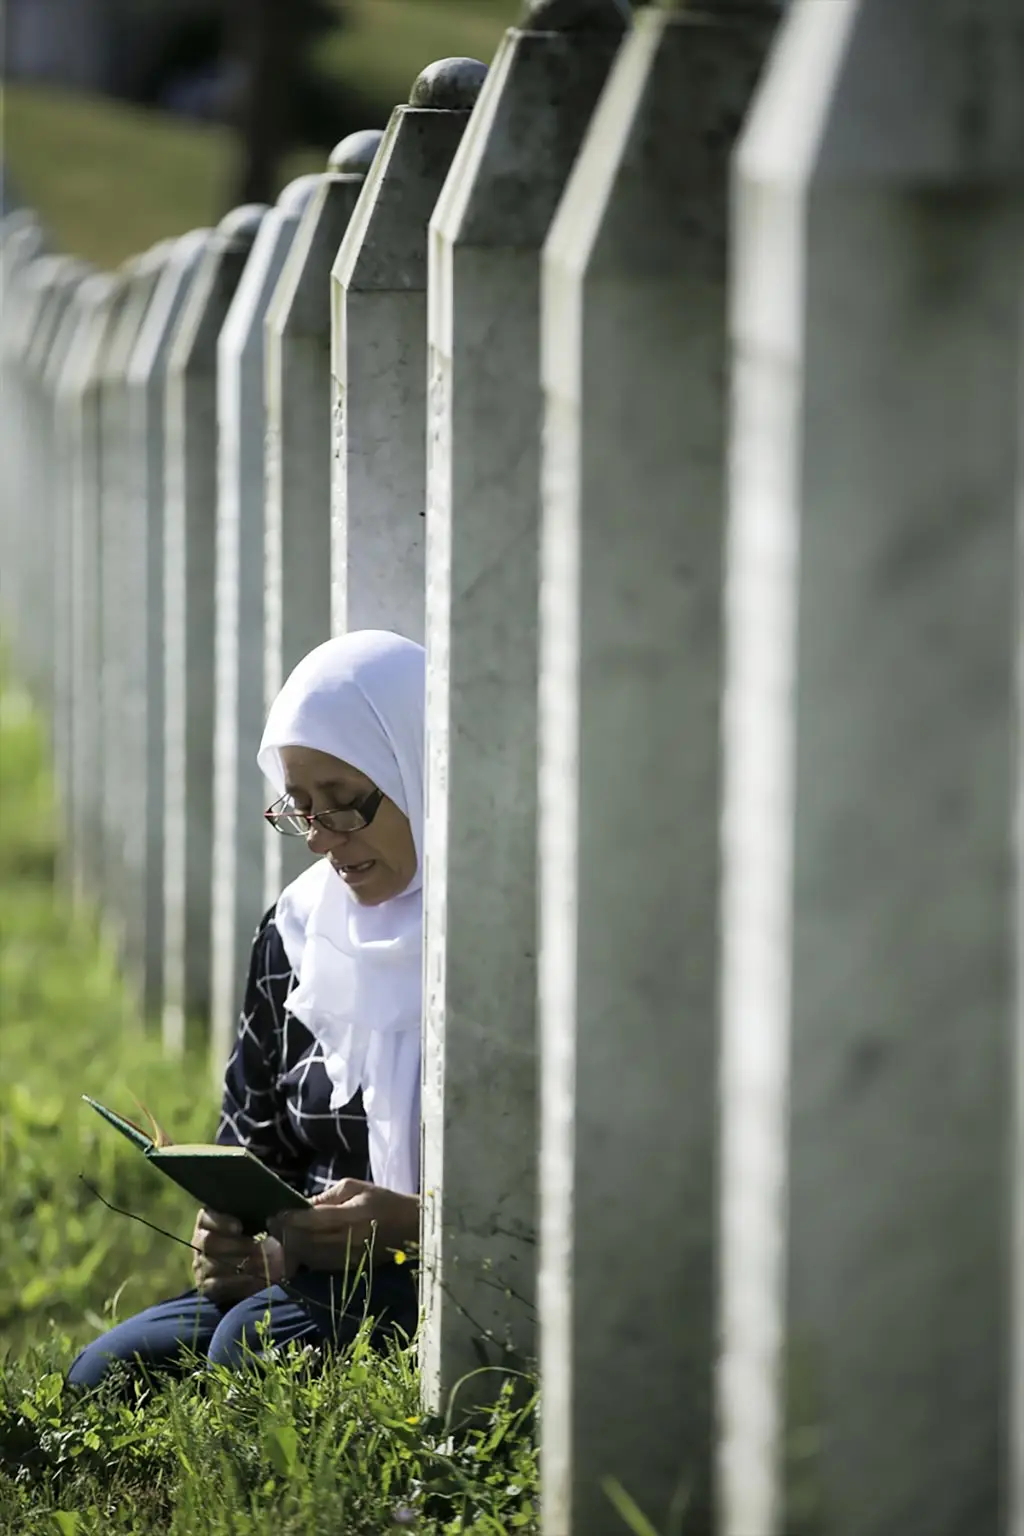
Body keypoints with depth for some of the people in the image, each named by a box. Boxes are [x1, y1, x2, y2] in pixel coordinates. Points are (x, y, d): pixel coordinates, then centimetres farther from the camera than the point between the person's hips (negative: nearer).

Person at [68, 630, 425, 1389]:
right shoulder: (298, 930, 14)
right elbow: (252, 1144, 19)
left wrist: (412, 1223, -22)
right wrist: (240, 1246, -4)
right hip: (319, 1285, 6)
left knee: (259, 1342, -31)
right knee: (103, 1376, -18)